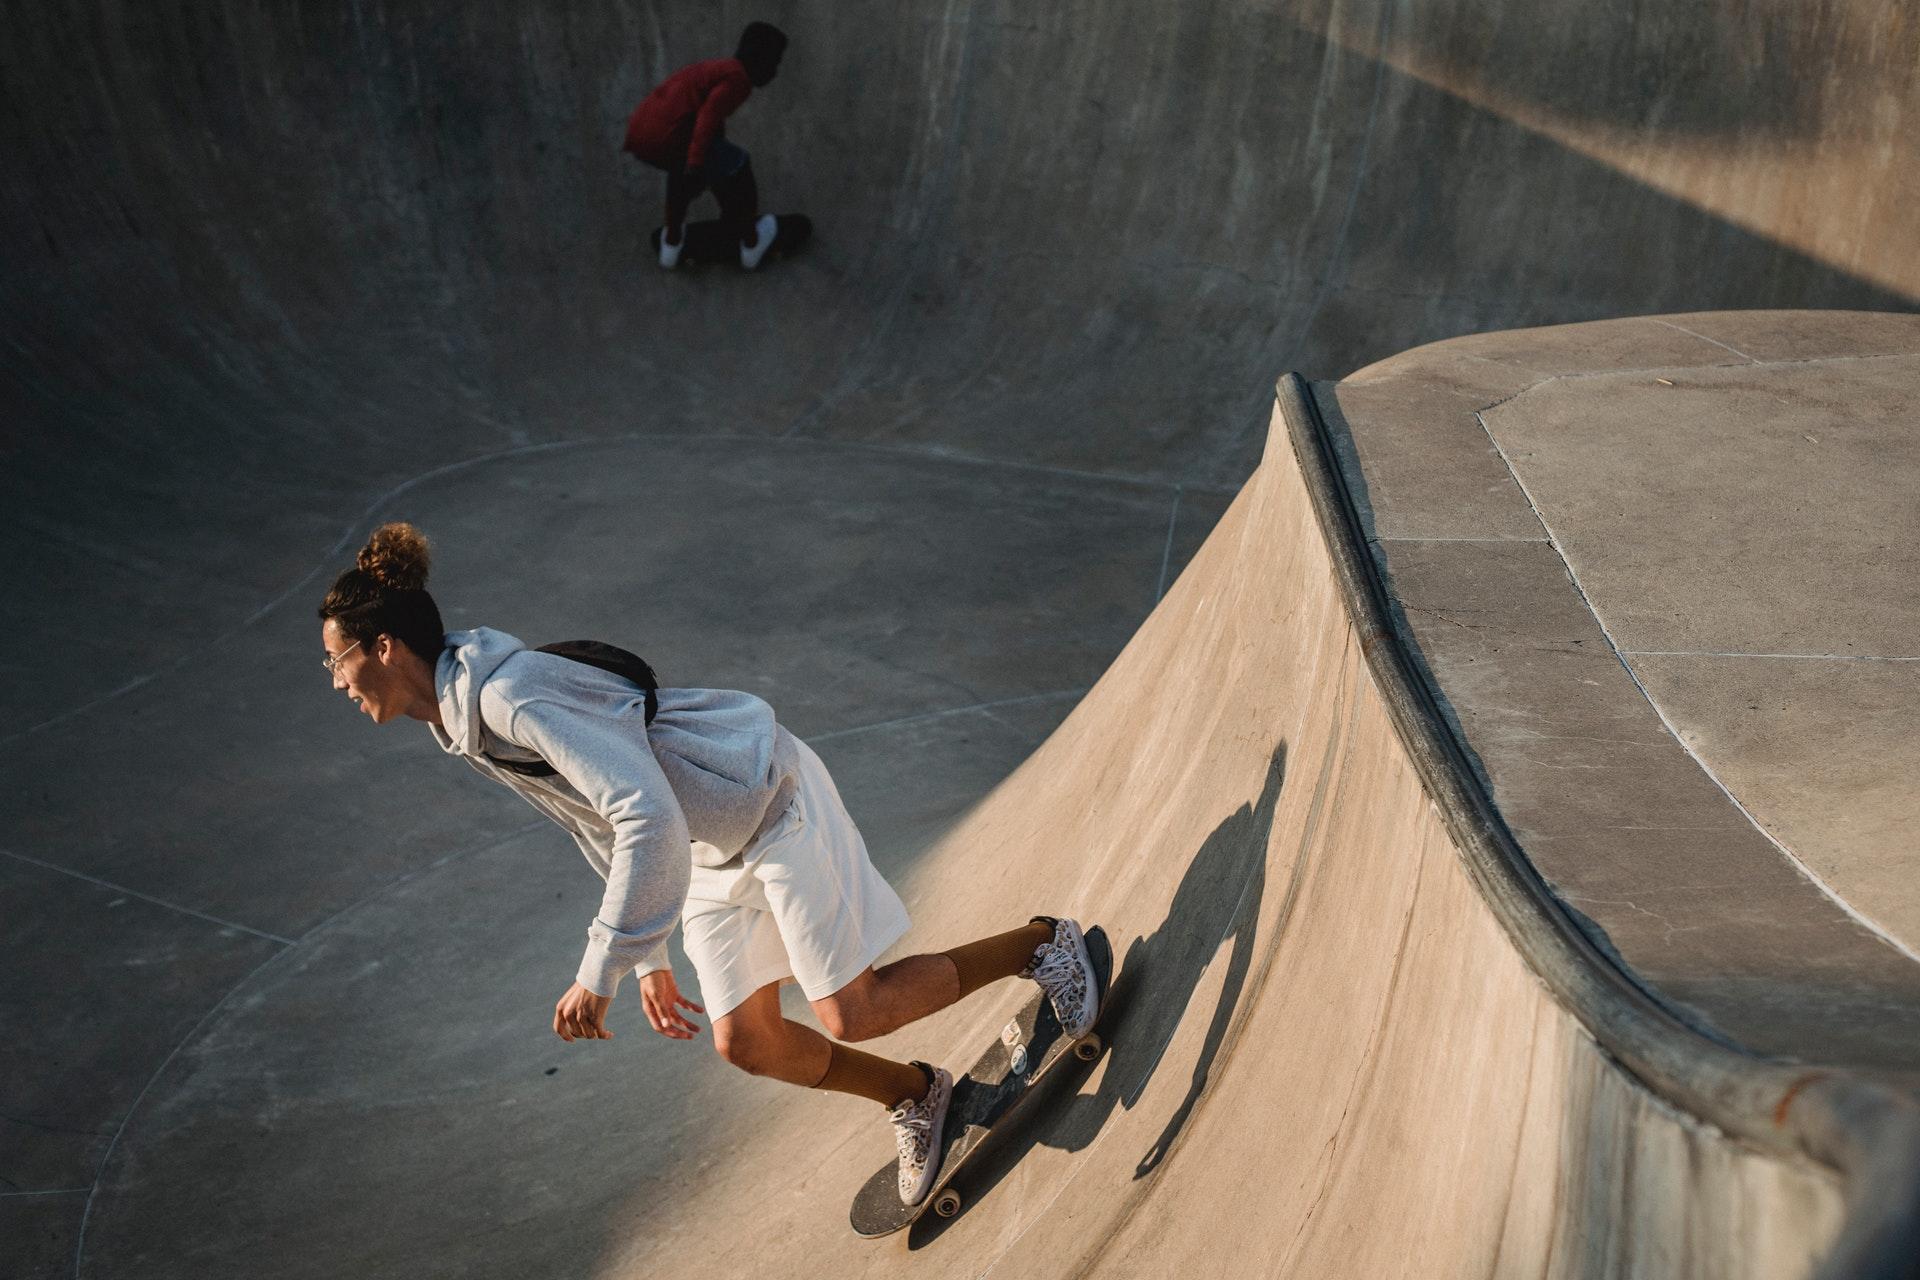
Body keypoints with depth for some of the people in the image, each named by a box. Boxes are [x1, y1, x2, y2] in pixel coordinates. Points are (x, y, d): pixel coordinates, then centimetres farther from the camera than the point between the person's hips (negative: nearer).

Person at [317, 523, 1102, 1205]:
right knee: (746, 1043, 8)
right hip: (711, 850, 9)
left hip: (771, 802, -9)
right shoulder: (467, 724, 2)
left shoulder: (509, 697, -29)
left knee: (853, 1014, -4)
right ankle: (913, 1096, 31)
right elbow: (607, 828, 13)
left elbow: (649, 818, -36)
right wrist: (648, 958, 16)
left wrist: (600, 972, -32)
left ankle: (1039, 945, 16)